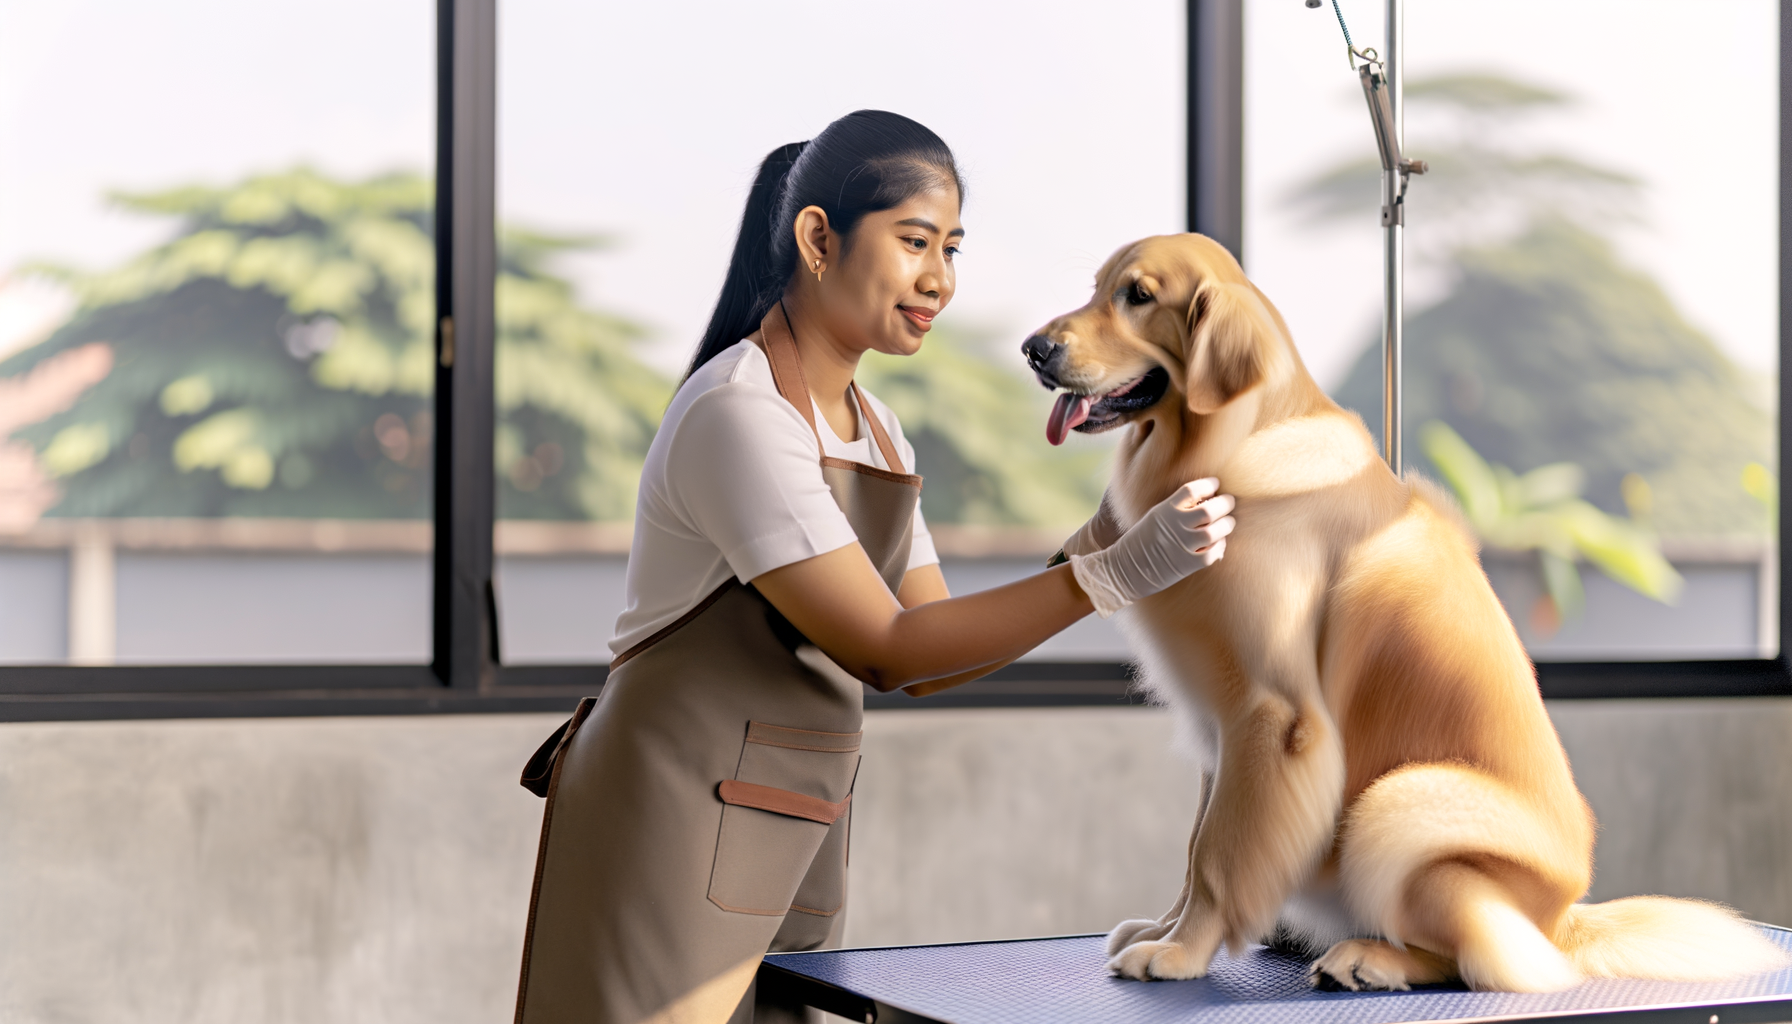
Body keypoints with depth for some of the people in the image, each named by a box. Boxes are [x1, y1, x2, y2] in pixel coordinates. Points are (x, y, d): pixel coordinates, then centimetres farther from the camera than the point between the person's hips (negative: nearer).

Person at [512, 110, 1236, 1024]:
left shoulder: (875, 433, 13)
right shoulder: (738, 415, -16)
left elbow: (929, 661, 9)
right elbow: (885, 650, -18)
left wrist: (1102, 539, -1)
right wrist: (1112, 575, -22)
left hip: (795, 842, 8)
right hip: (674, 831, -8)